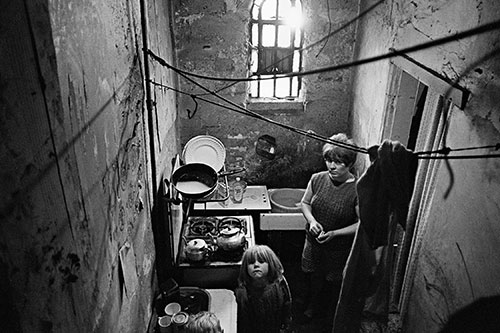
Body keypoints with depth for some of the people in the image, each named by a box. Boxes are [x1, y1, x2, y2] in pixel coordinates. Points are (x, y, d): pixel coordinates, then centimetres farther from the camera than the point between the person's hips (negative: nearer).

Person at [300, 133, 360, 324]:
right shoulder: (317, 179, -10)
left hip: (340, 250, -3)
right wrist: (311, 220, -15)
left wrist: (335, 233, -24)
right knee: (313, 279, 24)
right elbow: (305, 203, 4)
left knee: (334, 284, 19)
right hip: (314, 243, 4)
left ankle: (330, 318, 47)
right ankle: (311, 310, 52)